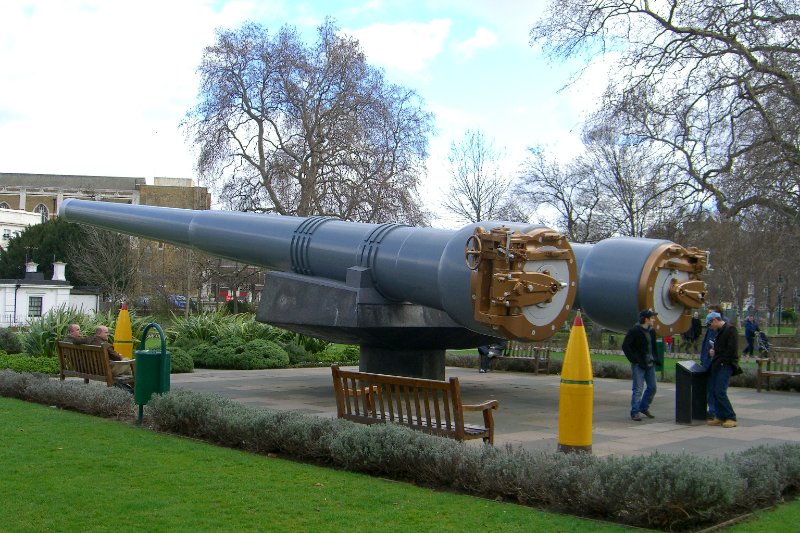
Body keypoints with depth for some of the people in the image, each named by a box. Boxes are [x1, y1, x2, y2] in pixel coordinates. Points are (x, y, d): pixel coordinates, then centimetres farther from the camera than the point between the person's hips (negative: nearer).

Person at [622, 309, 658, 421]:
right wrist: (634, 360, -15)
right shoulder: (634, 331, -11)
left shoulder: (651, 331, 12)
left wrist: (654, 359, 12)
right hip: (638, 365, -7)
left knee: (652, 387, 10)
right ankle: (635, 412, 2)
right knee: (638, 389, -5)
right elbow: (625, 346, -13)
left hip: (650, 364, 7)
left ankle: (644, 407, 27)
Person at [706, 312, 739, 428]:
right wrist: (713, 351, 7)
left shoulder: (730, 330, -9)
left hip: (726, 365, -9)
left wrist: (716, 353, -7)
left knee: (720, 391, -14)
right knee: (715, 391, 7)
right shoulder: (719, 332, 20)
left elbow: (732, 350, -17)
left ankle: (731, 418, -7)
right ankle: (720, 417, 14)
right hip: (717, 365, 9)